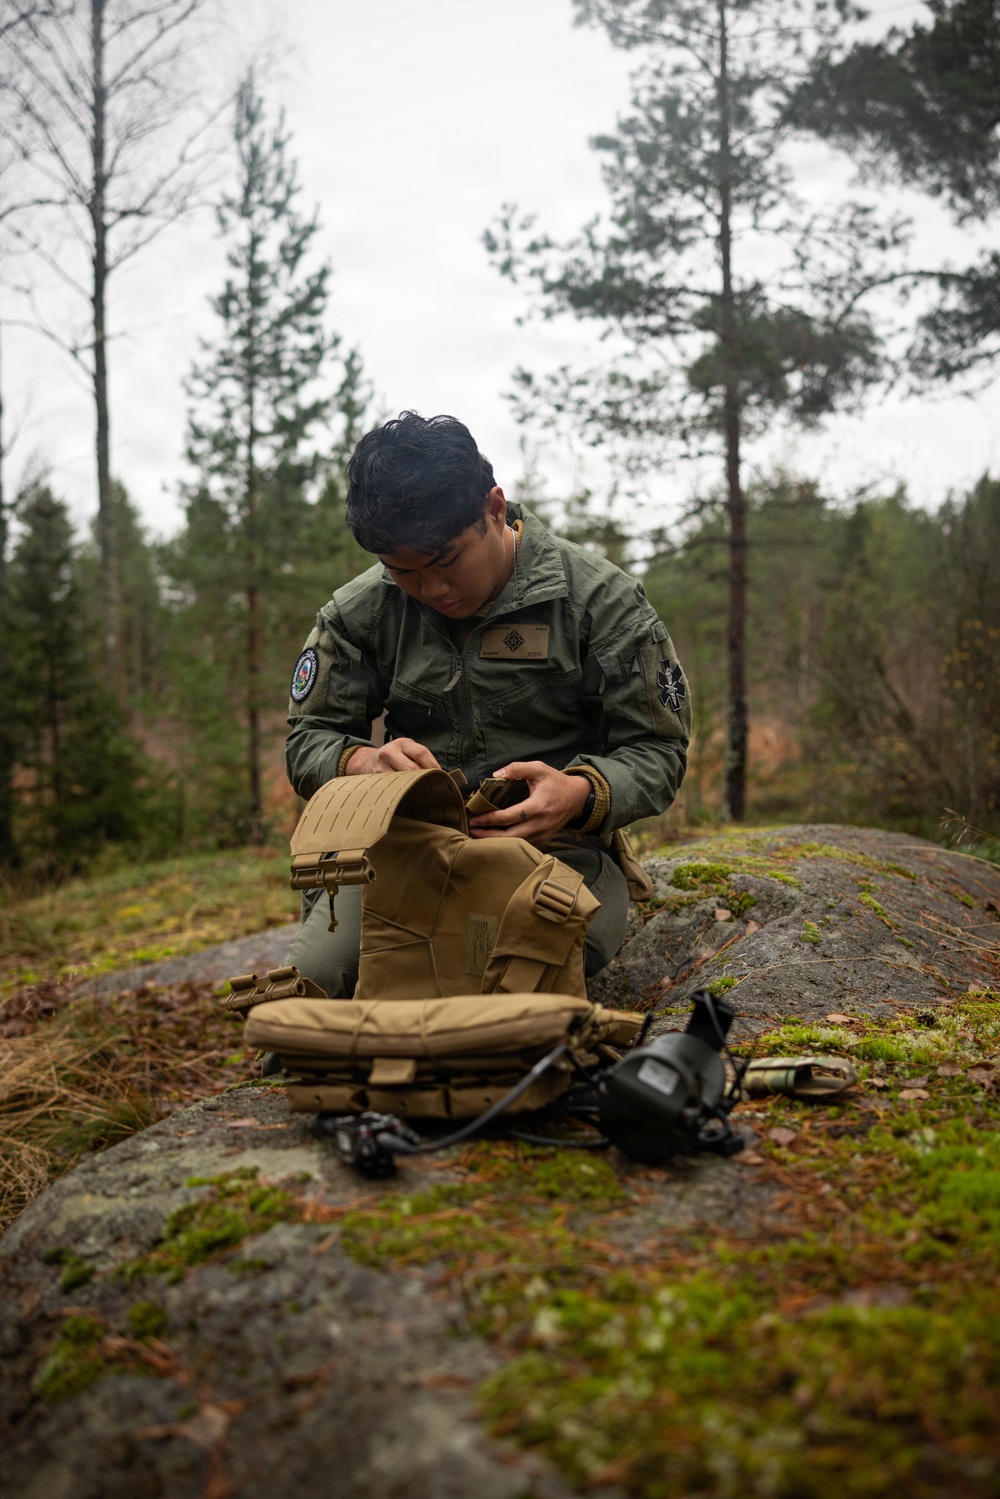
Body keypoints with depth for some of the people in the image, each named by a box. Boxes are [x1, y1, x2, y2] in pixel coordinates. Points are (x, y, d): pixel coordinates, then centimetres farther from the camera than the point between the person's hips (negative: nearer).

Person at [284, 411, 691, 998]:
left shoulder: (600, 597, -5)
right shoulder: (358, 612, 3)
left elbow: (658, 752, -3)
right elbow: (309, 740, 7)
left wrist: (582, 796, -27)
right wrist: (363, 762, -19)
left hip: (558, 843, -2)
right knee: (320, 968, -25)